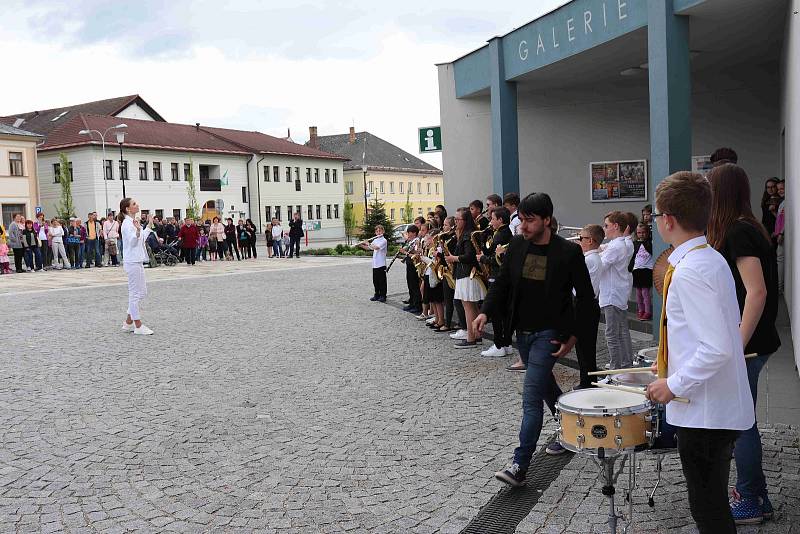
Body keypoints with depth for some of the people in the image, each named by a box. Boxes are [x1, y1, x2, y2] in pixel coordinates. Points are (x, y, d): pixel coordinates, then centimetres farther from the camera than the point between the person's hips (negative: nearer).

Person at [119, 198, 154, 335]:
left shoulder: (134, 221, 15)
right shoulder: (127, 223, -14)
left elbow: (142, 238, 23)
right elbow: (133, 241, -23)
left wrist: (149, 225, 29)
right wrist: (137, 230, -40)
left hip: (137, 261, 10)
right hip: (132, 262, -10)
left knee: (142, 292, 14)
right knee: (135, 293, -3)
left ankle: (128, 323, 21)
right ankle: (138, 326, 5)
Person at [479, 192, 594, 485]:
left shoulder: (568, 252, -13)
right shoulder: (517, 245, 0)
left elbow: (586, 296, -6)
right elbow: (502, 282, 7)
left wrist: (572, 335, -10)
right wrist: (486, 312, -9)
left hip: (549, 333, -6)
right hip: (523, 331, 6)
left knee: (531, 397, -12)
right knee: (546, 386, 21)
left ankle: (520, 465, -10)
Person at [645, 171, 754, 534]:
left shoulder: (688, 272, -23)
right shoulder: (714, 260, 8)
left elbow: (718, 348, -28)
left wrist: (674, 385, -17)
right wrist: (675, 366, 18)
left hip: (704, 412, -10)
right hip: (721, 407, 10)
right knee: (713, 505, 23)